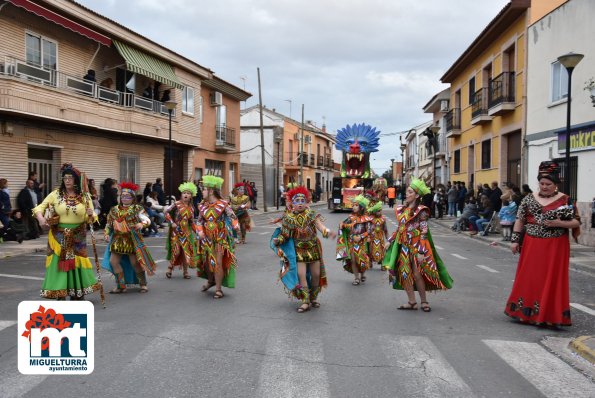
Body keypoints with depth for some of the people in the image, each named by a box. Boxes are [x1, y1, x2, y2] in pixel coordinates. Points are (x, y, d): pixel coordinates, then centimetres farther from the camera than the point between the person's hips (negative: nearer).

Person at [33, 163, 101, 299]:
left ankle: (77, 294, 23)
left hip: (78, 237, 1)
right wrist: (40, 218, -21)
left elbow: (90, 218, 1)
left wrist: (91, 215, -22)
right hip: (59, 236, -1)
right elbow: (40, 207, -1)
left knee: (77, 262, 8)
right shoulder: (55, 194, -2)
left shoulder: (84, 196, 0)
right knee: (59, 262, 0)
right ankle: (60, 295, 10)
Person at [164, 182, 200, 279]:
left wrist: (197, 231, 6)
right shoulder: (177, 204, -6)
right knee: (176, 251, -8)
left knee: (186, 251, 2)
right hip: (176, 231, -4)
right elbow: (166, 211, -8)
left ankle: (185, 272, 13)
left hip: (186, 231, 4)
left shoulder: (191, 208, 7)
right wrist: (172, 223, -13)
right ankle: (170, 268, 14)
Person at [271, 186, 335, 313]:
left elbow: (320, 226, -18)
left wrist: (328, 232, -38)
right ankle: (305, 301, -2)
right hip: (298, 250, -1)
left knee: (316, 274, 7)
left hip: (313, 248, 2)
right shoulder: (288, 218, -5)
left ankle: (313, 298, 29)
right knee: (301, 275, -13)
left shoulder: (311, 214, -6)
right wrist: (278, 240, -20)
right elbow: (284, 234, -1)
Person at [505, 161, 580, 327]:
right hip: (532, 246, 3)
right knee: (528, 278, 7)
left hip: (555, 248, -2)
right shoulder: (529, 198, 5)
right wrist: (514, 240, 2)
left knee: (552, 280, 2)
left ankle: (549, 315, 13)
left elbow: (576, 222, -3)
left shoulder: (565, 200, -3)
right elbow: (519, 220, 7)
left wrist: (559, 223, -19)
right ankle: (527, 312, 22)